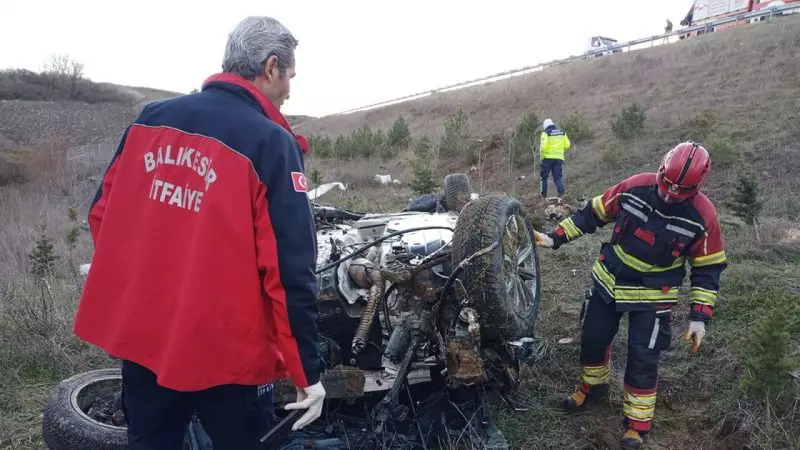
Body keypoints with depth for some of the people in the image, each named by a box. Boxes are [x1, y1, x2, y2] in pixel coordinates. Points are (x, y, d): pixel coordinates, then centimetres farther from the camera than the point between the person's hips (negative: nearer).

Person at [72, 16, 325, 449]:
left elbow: (101, 215, 9)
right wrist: (308, 371, -11)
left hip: (139, 335, 6)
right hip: (225, 351, -5)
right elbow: (291, 269, -19)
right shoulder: (271, 143, -16)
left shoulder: (150, 118, 2)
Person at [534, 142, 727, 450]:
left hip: (652, 296, -3)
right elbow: (593, 213, -3)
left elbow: (707, 269, -9)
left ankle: (637, 424, 22)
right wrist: (556, 237, -7)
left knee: (642, 360, 1)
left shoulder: (702, 216, -19)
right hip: (608, 281, 3)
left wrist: (700, 315, -12)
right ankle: (593, 386, 45)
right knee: (592, 339, 15)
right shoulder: (635, 188, -16)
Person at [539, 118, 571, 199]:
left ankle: (544, 195, 8)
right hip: (559, 158, 4)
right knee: (558, 177, 7)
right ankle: (561, 193, -13)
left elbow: (543, 146, -16)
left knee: (544, 176, 9)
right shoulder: (562, 132, 12)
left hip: (548, 157, -4)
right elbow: (567, 145, 8)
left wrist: (542, 157, -6)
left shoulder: (546, 132, -5)